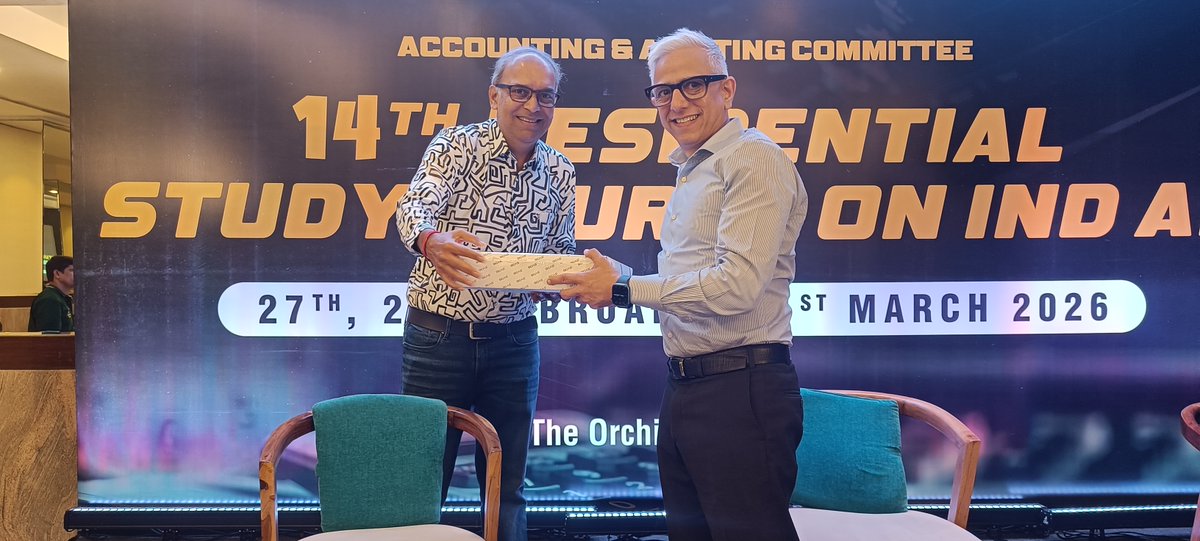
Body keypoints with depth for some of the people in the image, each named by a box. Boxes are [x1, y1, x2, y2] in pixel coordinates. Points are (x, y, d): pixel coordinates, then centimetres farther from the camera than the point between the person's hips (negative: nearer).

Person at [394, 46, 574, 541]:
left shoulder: (560, 173, 7)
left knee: (507, 483, 11)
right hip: (439, 335, -3)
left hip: (514, 340, 4)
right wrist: (430, 240, -46)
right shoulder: (457, 145, -6)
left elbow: (562, 250, 9)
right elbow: (414, 206, -22)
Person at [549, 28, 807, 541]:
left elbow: (737, 284, -21)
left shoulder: (752, 158, -11)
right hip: (683, 388, 9)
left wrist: (623, 289, -13)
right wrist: (612, 279, 6)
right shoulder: (691, 170, 18)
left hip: (740, 390, -9)